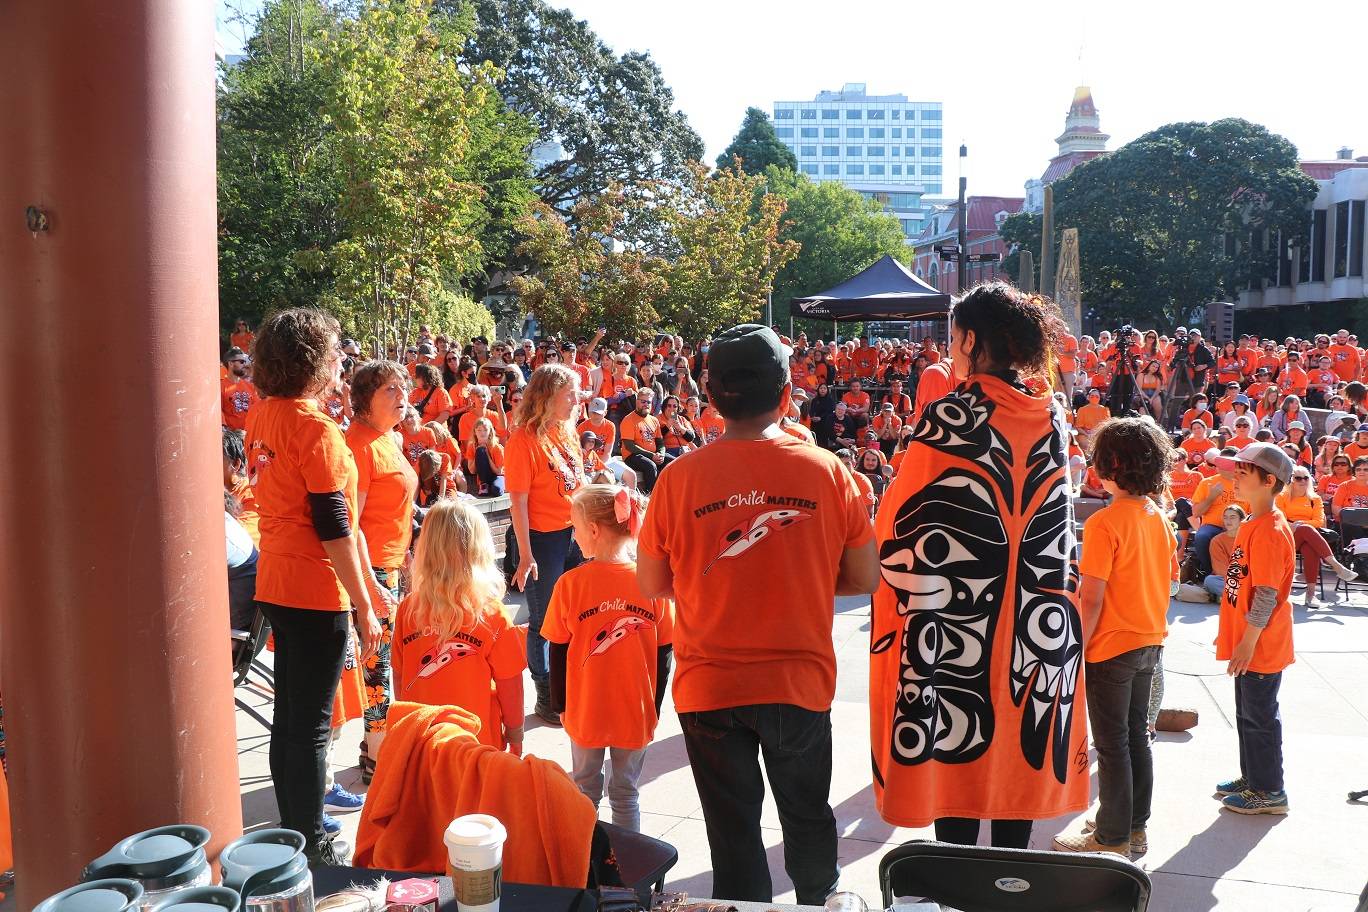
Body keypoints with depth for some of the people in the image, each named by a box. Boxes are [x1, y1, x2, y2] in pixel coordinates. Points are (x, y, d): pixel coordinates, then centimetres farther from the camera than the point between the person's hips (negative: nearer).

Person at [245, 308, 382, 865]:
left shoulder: (261, 415, 6)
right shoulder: (315, 429, -19)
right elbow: (334, 527, -19)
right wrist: (364, 606, -16)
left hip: (275, 583, 9)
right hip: (316, 590, -9)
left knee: (289, 715, 18)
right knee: (310, 725, 1)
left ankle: (293, 829, 32)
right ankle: (310, 849, 11)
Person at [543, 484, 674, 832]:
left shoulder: (570, 584, -14)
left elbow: (558, 652, -5)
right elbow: (664, 653, -4)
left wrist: (559, 705, 8)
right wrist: (654, 706, 8)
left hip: (584, 712, 0)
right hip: (637, 713, 1)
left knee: (585, 790, 19)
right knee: (625, 795, 16)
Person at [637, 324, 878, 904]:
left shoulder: (679, 478, -11)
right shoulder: (827, 471, -10)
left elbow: (652, 586, 0)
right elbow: (864, 579, -1)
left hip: (708, 687, -1)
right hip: (800, 681, 2)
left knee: (733, 830, 15)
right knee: (807, 816, 25)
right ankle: (820, 901, 47)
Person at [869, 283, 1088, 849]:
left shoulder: (949, 417, -13)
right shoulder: (1048, 419, 4)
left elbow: (902, 518, -9)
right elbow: (1055, 523, 13)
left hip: (956, 621, -5)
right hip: (1033, 624, 6)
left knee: (955, 752, 5)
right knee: (1018, 746, 15)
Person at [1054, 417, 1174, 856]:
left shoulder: (1104, 523, -20)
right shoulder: (1160, 519, 3)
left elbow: (1091, 599, -21)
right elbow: (1164, 582, 12)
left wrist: (1078, 649, -12)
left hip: (1111, 647, -7)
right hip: (1150, 643, 7)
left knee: (1112, 745, 3)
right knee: (1136, 736, 17)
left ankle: (1112, 840, 13)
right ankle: (1135, 828, 28)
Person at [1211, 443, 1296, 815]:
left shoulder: (1271, 530, -21)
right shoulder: (1253, 525, 10)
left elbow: (1267, 595, -23)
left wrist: (1247, 642, -20)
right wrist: (1229, 631, 20)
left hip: (1261, 648, -9)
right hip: (1246, 643, 9)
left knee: (1259, 718, 2)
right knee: (1247, 714, 19)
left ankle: (1269, 791, 15)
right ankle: (1251, 777, 33)